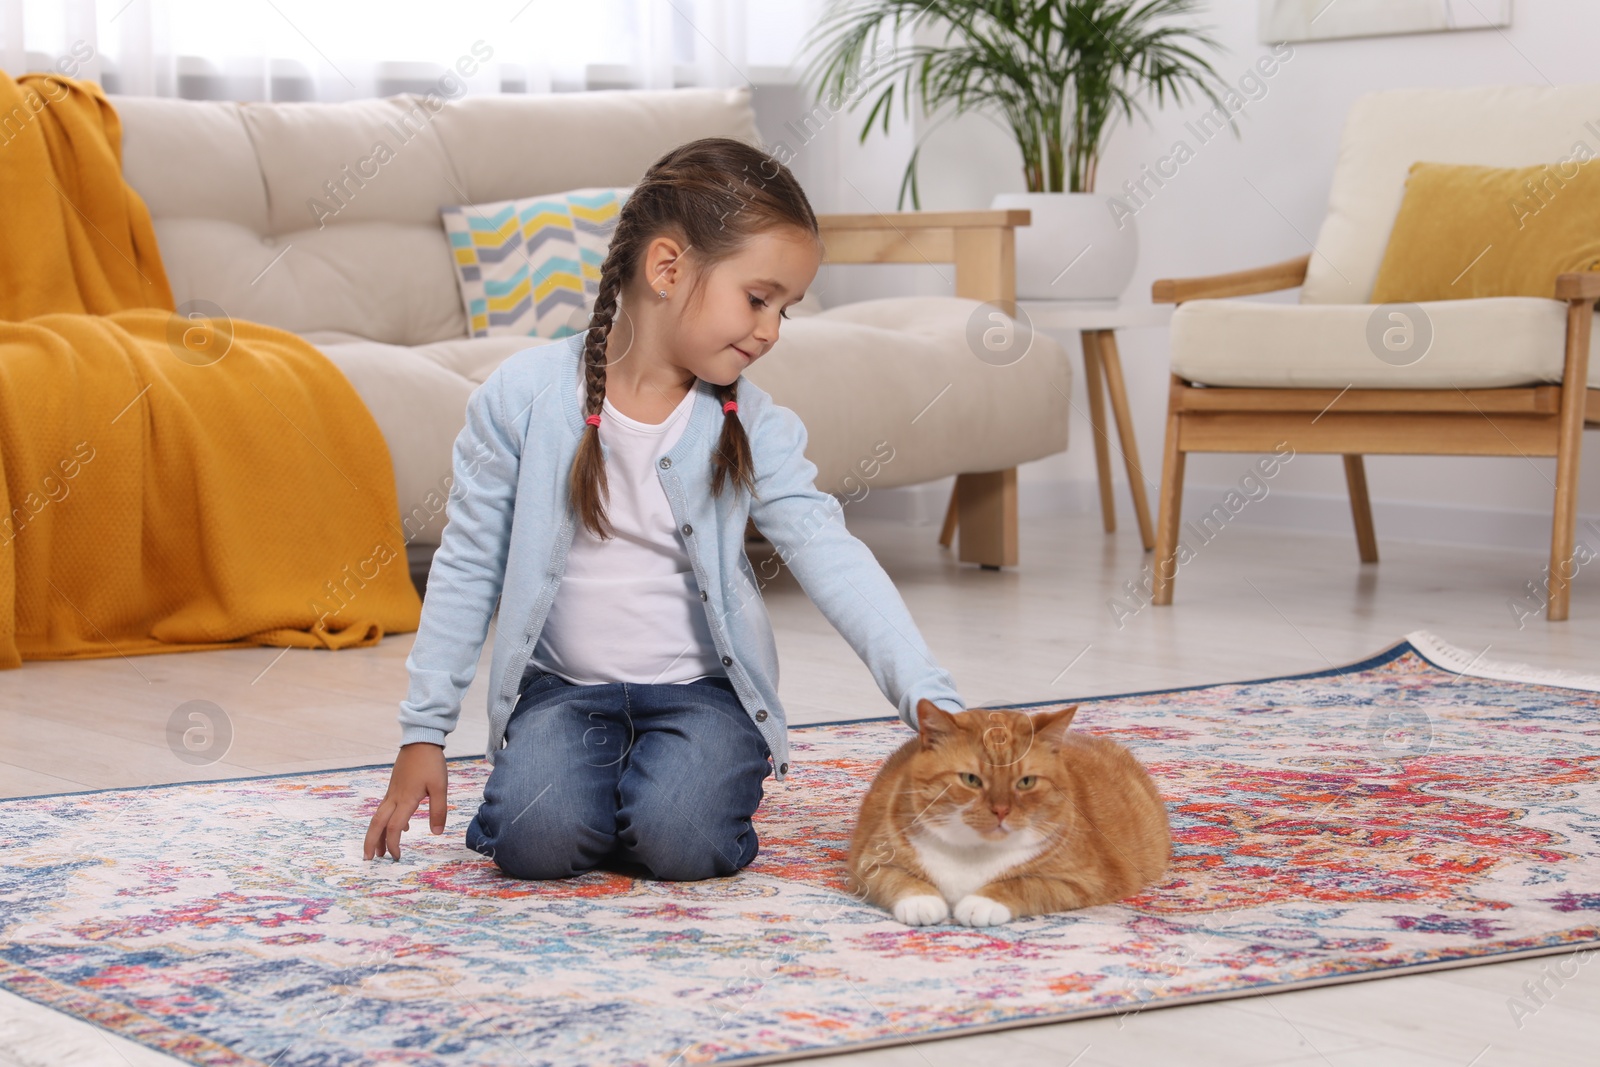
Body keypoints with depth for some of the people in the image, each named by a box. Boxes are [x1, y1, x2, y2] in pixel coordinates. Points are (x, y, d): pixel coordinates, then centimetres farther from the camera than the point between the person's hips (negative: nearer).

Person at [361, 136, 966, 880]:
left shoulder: (755, 430, -5)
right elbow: (467, 567, -1)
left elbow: (834, 560, -13)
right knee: (534, 839, -25)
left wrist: (931, 703, -25)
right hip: (563, 687, 0)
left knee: (681, 840, -27)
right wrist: (423, 732, -2)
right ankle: (585, 781, 9)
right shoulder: (523, 397, -8)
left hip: (701, 691, 0)